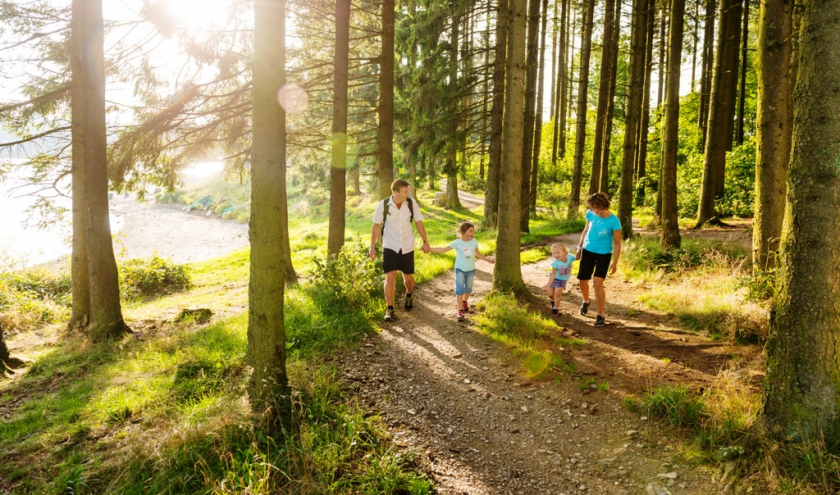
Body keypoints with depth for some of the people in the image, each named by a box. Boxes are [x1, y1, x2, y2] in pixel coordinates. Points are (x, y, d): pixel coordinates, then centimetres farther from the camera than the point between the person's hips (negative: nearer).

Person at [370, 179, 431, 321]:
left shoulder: (411, 203, -9)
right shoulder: (383, 205, -14)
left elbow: (418, 222, 3)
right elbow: (376, 226, -3)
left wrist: (425, 241, 2)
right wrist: (372, 247, -2)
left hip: (407, 247, 2)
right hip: (389, 247, -2)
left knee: (408, 277, 13)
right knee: (390, 277, -9)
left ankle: (409, 295, 45)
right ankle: (389, 309, 3)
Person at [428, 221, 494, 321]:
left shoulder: (474, 241, -8)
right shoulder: (457, 242, -17)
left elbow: (478, 254, 7)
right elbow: (444, 249, -18)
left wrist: (487, 259, 3)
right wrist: (430, 249, -24)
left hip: (471, 270, 3)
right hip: (460, 269, -3)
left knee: (468, 289, 16)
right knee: (459, 289, -11)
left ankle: (465, 302, 46)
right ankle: (460, 311, -7)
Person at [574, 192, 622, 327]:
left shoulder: (614, 221, -21)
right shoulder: (591, 213, -9)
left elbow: (617, 244, -12)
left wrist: (615, 263, -12)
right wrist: (580, 247, 14)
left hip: (604, 254, -4)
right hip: (588, 250, 4)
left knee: (598, 283, -15)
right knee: (583, 280, 11)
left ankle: (600, 315, -1)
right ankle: (586, 302, 43)